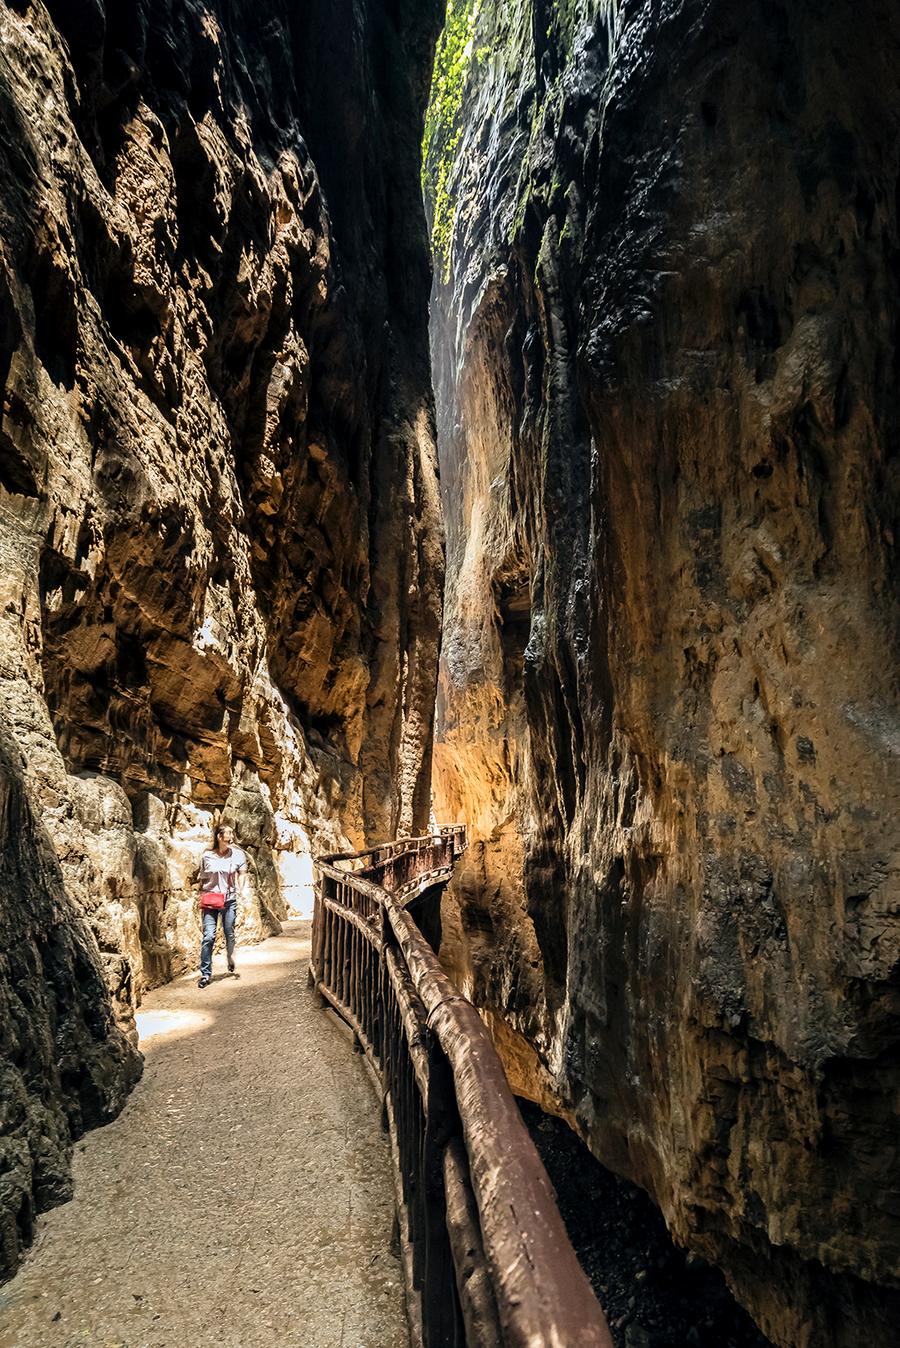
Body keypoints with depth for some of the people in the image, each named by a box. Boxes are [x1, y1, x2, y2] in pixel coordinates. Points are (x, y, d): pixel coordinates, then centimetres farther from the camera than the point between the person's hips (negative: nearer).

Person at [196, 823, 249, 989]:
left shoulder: (237, 854, 1)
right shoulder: (207, 856, -1)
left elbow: (242, 874, 8)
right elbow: (202, 879, 7)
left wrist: (240, 889, -7)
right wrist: (201, 899, 3)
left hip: (229, 900, 1)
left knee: (230, 935, 10)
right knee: (208, 936, -9)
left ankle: (232, 966, 32)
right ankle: (205, 974, -1)